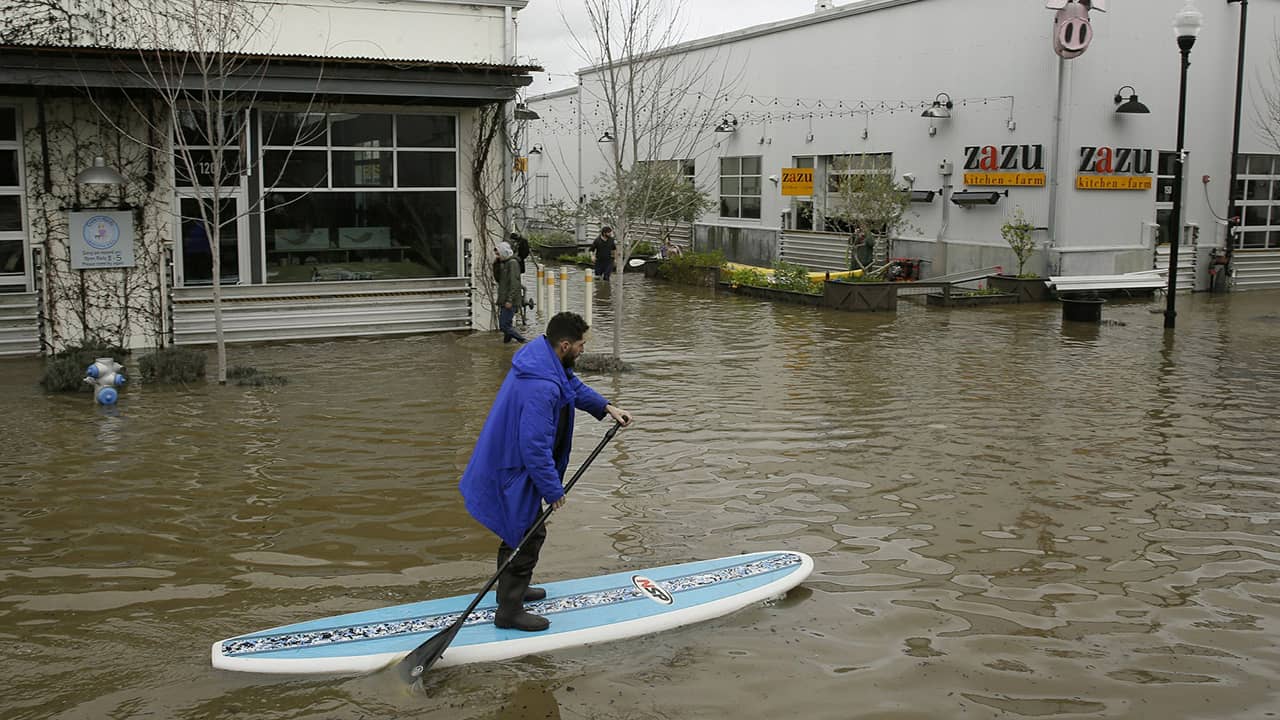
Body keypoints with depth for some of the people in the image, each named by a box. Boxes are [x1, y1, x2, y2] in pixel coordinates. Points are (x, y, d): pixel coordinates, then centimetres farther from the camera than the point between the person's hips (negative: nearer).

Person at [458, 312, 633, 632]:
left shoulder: (544, 355, -2)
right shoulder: (540, 387, -34)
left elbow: (573, 386, 20)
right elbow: (535, 446, -32)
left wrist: (606, 407, 11)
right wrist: (553, 490, -22)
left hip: (507, 459, 11)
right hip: (514, 470, -11)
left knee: (522, 530, 24)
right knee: (528, 534, 0)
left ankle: (512, 588, 43)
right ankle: (509, 611, 10)